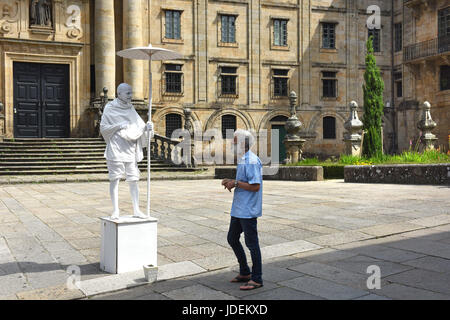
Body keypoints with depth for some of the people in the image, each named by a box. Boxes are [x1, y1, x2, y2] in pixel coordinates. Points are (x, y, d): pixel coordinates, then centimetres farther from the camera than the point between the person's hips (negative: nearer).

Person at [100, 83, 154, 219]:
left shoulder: (130, 109, 13)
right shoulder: (110, 108, 0)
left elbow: (139, 127, 8)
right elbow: (103, 128, -2)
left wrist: (147, 127, -12)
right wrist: (118, 126, -15)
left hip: (130, 149, 4)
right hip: (115, 149, -4)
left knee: (134, 180, 1)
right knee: (114, 179, -1)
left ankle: (136, 210, 7)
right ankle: (115, 210, 7)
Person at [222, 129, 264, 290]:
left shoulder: (252, 161, -19)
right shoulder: (242, 160, 14)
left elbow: (255, 186, -24)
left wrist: (236, 183, -17)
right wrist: (231, 182, 6)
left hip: (248, 210, -11)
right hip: (238, 209, 11)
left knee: (252, 244, -1)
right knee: (232, 238, 17)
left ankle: (256, 279, 12)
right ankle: (245, 273, 29)